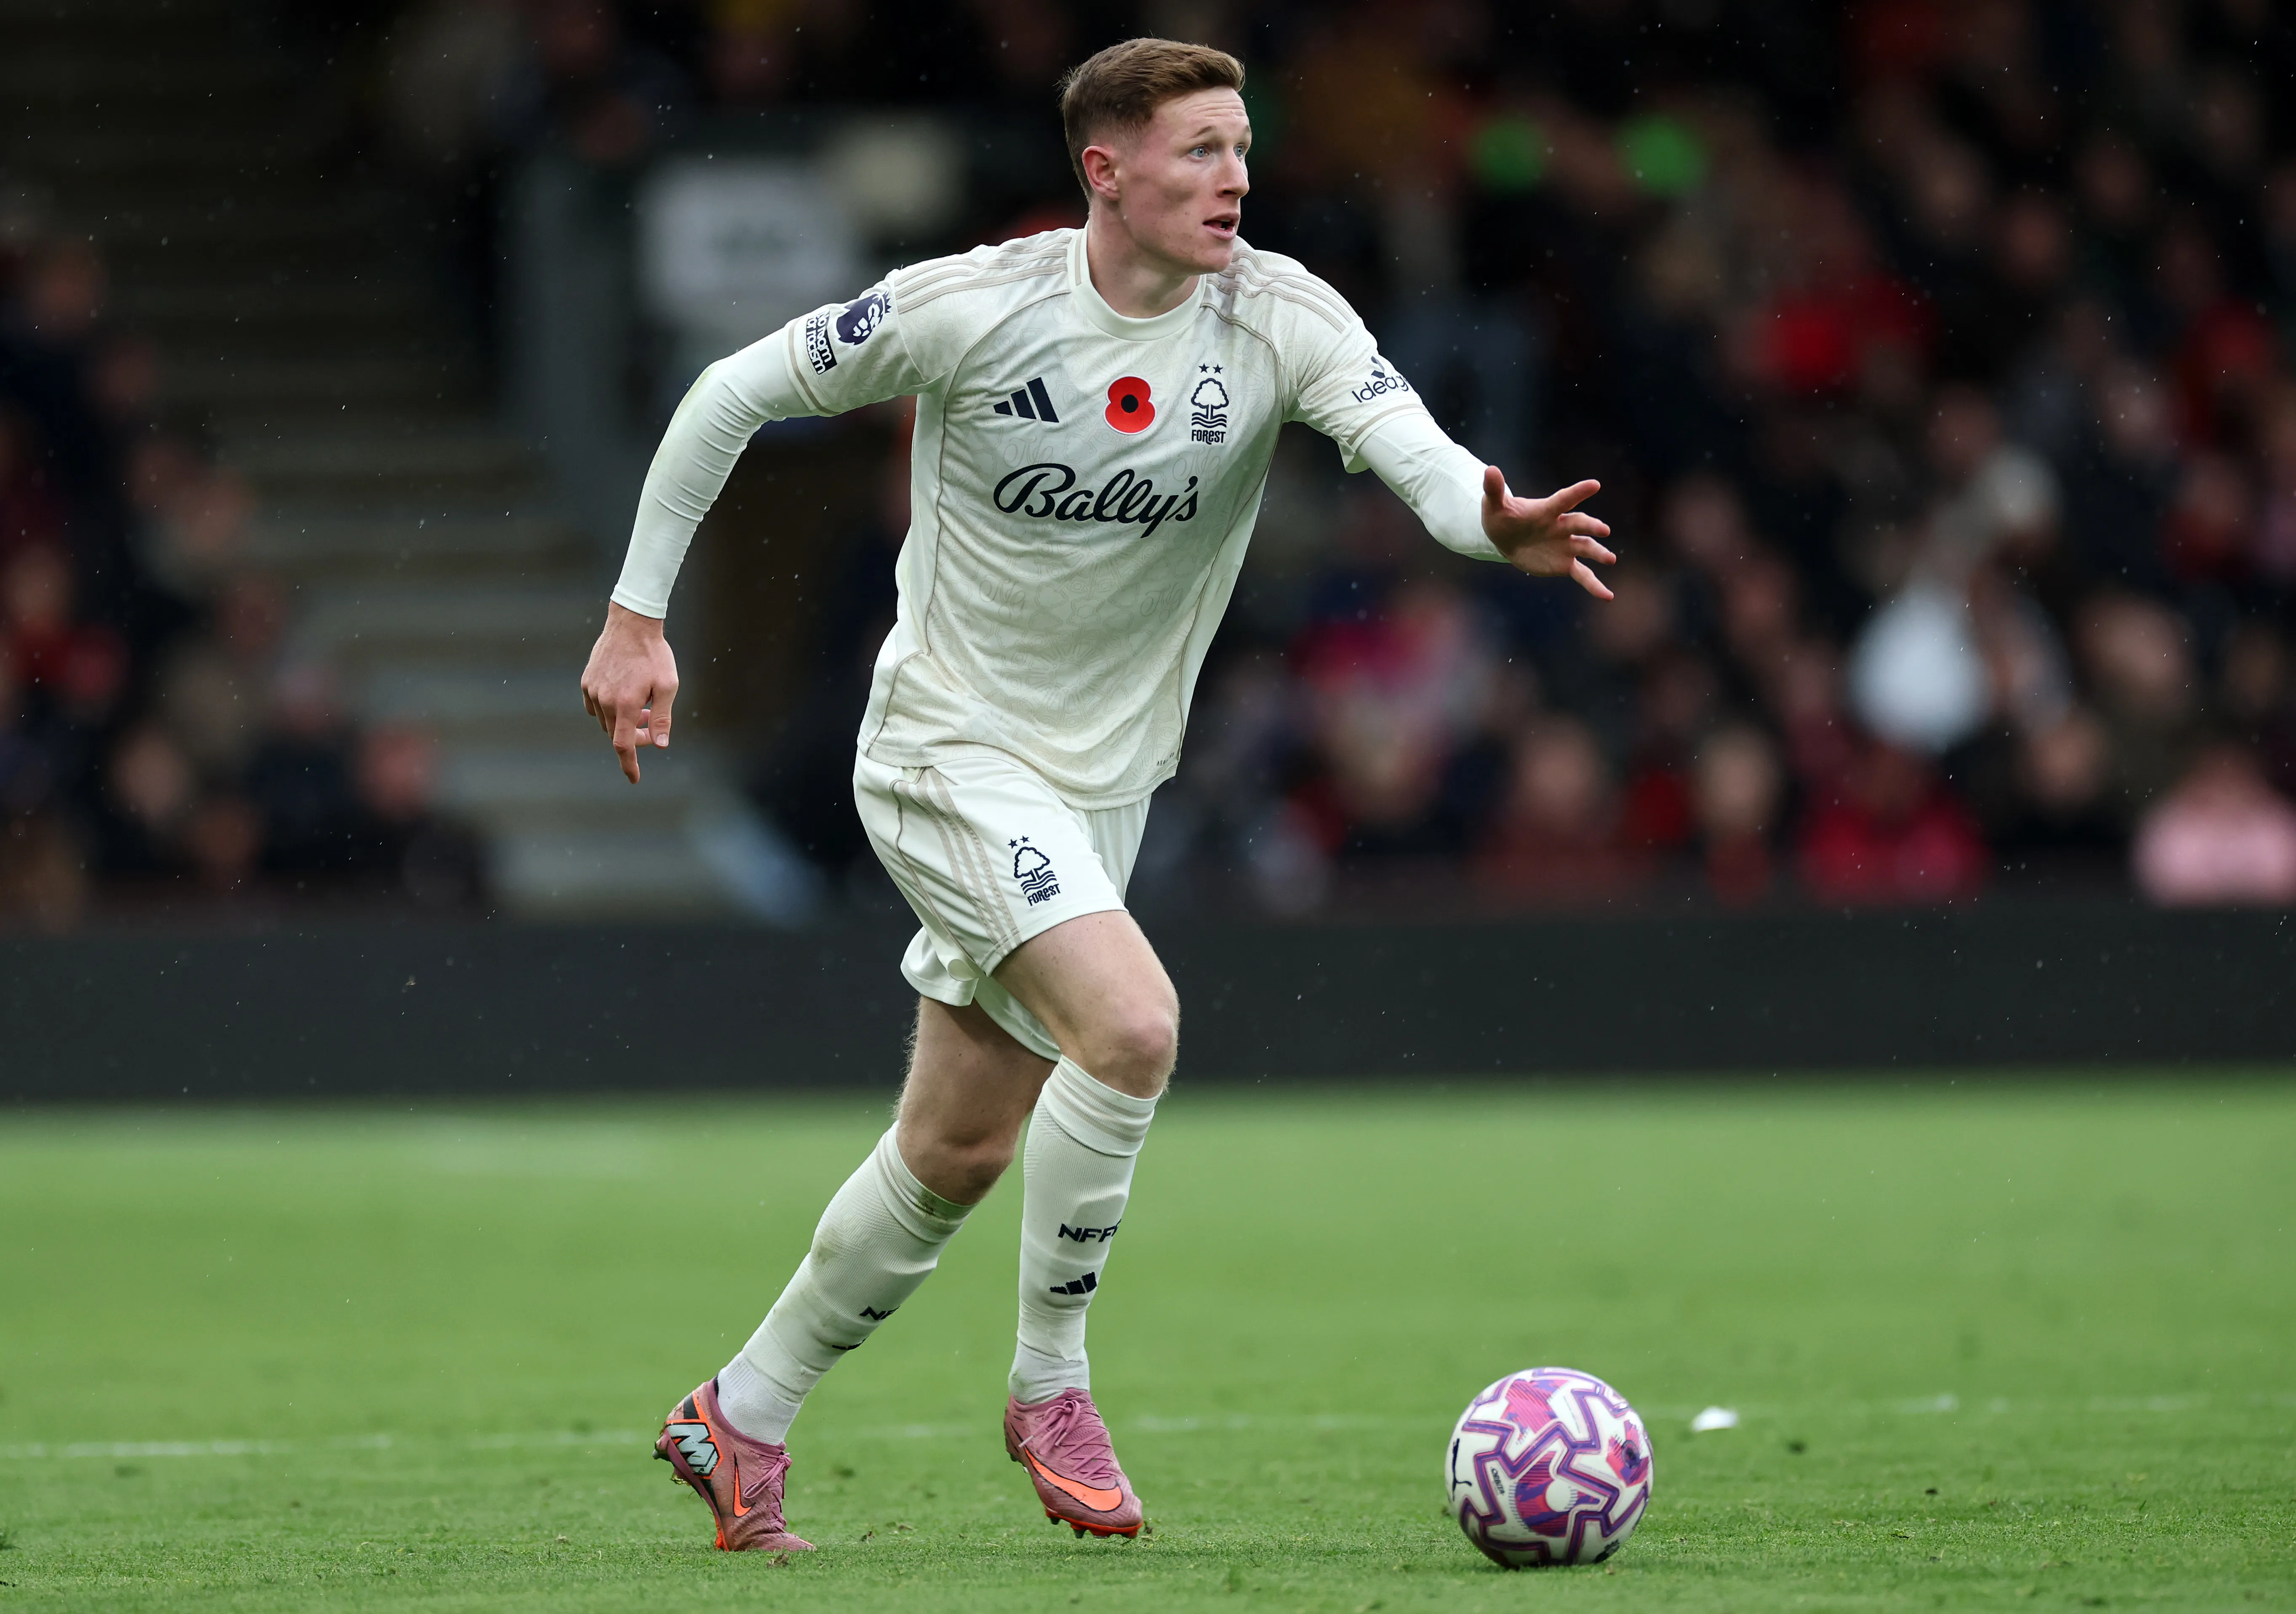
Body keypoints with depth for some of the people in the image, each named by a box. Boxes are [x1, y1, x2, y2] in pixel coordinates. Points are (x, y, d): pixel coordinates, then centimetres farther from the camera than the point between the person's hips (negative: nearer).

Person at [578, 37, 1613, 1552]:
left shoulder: (1280, 319, -10)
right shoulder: (970, 309, -17)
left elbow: (1417, 450, -26)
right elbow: (735, 393, -6)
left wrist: (1495, 521, -49)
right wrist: (638, 616, -6)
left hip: (1102, 784, 5)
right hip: (950, 748, -5)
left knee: (958, 1157, 12)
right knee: (1133, 1025, -26)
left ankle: (741, 1419, 30)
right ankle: (1052, 1383, -7)